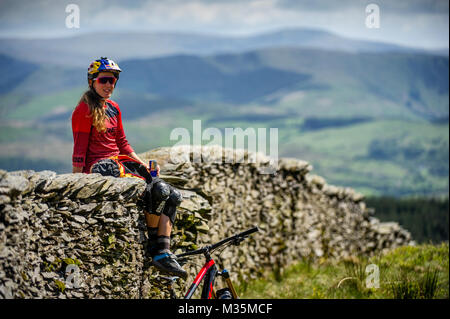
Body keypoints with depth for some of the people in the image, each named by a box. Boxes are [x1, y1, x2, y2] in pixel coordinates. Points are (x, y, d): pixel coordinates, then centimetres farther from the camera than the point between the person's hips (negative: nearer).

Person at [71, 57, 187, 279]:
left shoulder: (113, 108, 18)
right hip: (101, 168, -9)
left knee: (173, 196, -9)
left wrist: (144, 165, 9)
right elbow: (79, 149, -10)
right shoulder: (85, 109, -7)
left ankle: (163, 253, -14)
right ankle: (153, 244, -10)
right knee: (159, 190, -27)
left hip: (119, 162, 9)